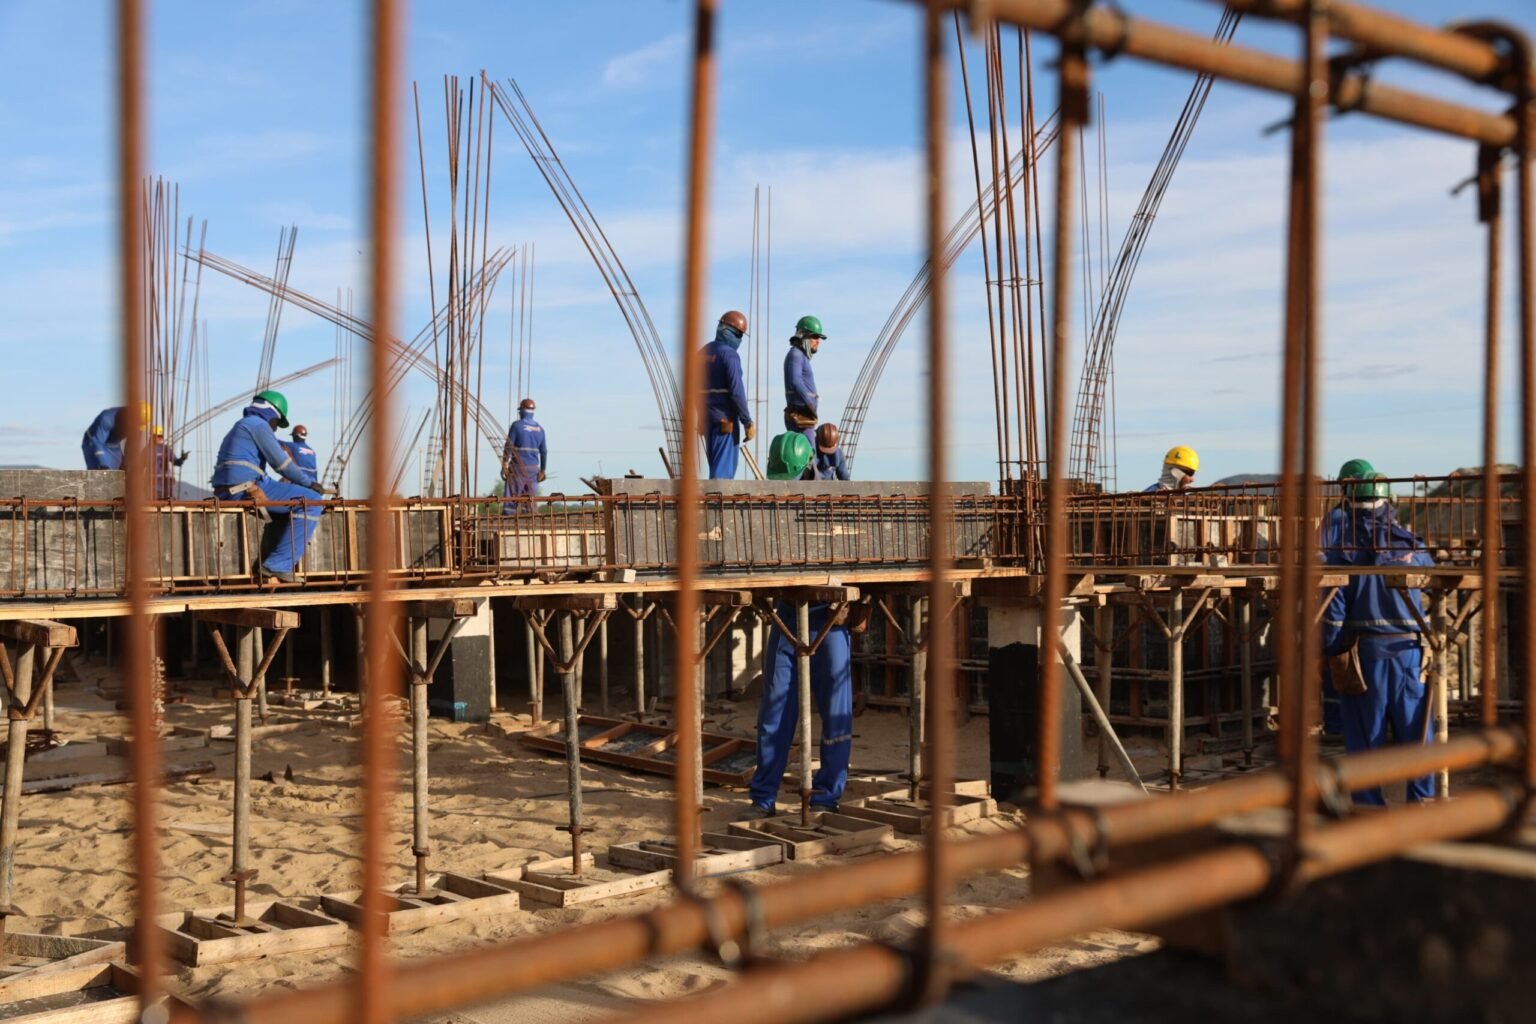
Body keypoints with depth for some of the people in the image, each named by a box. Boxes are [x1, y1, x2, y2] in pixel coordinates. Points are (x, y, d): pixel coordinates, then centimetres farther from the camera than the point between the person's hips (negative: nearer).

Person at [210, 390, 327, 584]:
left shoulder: (239, 428, 31)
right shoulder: (258, 424, 0)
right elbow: (281, 463, -7)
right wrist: (310, 483, 3)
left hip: (228, 493, 10)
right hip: (248, 489, -10)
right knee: (311, 502, -12)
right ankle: (278, 565, -19)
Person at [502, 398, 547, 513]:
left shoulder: (517, 425, -7)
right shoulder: (539, 429, 8)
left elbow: (508, 447, -10)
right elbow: (544, 451, 11)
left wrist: (504, 466, -6)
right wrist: (542, 470, 18)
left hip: (518, 467, -4)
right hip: (533, 468, 4)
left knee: (511, 498, -3)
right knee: (530, 499, 6)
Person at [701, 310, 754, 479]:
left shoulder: (703, 353, 12)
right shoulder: (730, 355, -13)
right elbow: (736, 392, -18)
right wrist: (748, 422, -14)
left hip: (707, 419, 8)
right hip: (726, 420, -8)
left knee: (716, 466, 16)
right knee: (723, 470, -7)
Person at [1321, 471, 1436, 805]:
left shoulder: (1341, 550, -3)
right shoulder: (1410, 545, 0)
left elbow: (1333, 607, -6)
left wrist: (1330, 651, 1)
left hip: (1362, 651, -1)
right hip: (1407, 650, 1)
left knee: (1364, 737, 5)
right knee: (1416, 733, 9)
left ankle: (1369, 807, 8)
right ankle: (1422, 801, 10)